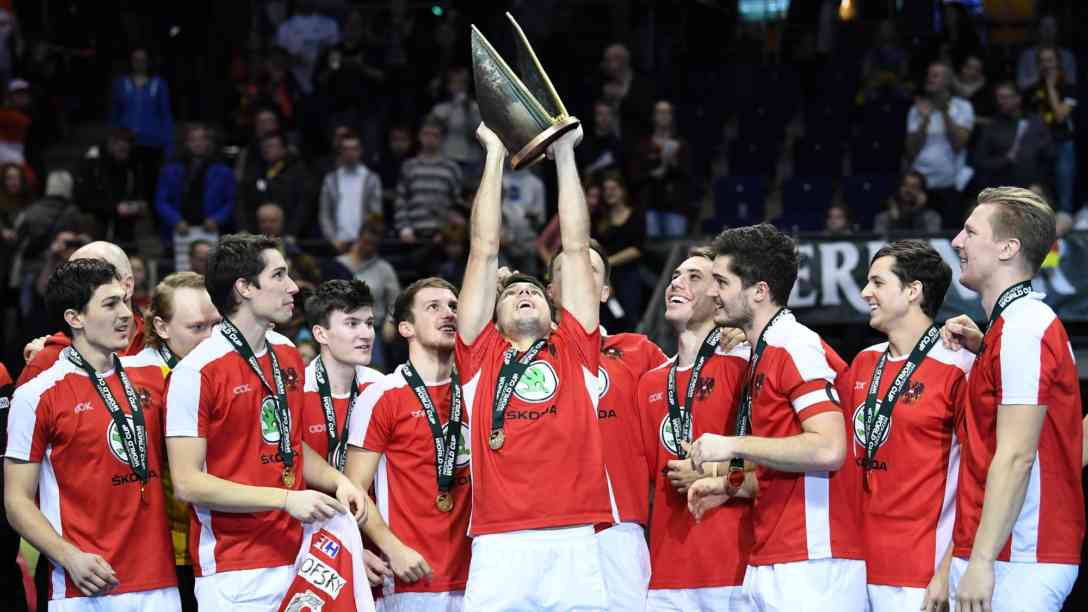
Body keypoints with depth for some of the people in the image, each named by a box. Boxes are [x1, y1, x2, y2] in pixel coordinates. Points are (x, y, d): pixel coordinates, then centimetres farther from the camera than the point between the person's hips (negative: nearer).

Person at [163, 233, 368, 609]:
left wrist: (337, 481, 5)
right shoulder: (197, 372, -12)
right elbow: (187, 484, -15)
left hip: (294, 561, 6)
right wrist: (286, 499, -19)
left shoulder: (288, 355, 12)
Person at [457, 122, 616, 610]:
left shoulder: (574, 350, 18)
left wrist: (565, 153, 21)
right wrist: (495, 154, 20)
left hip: (575, 545, 1)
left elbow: (575, 247, 19)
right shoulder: (481, 354, 16)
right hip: (499, 547, -1)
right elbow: (485, 250, 16)